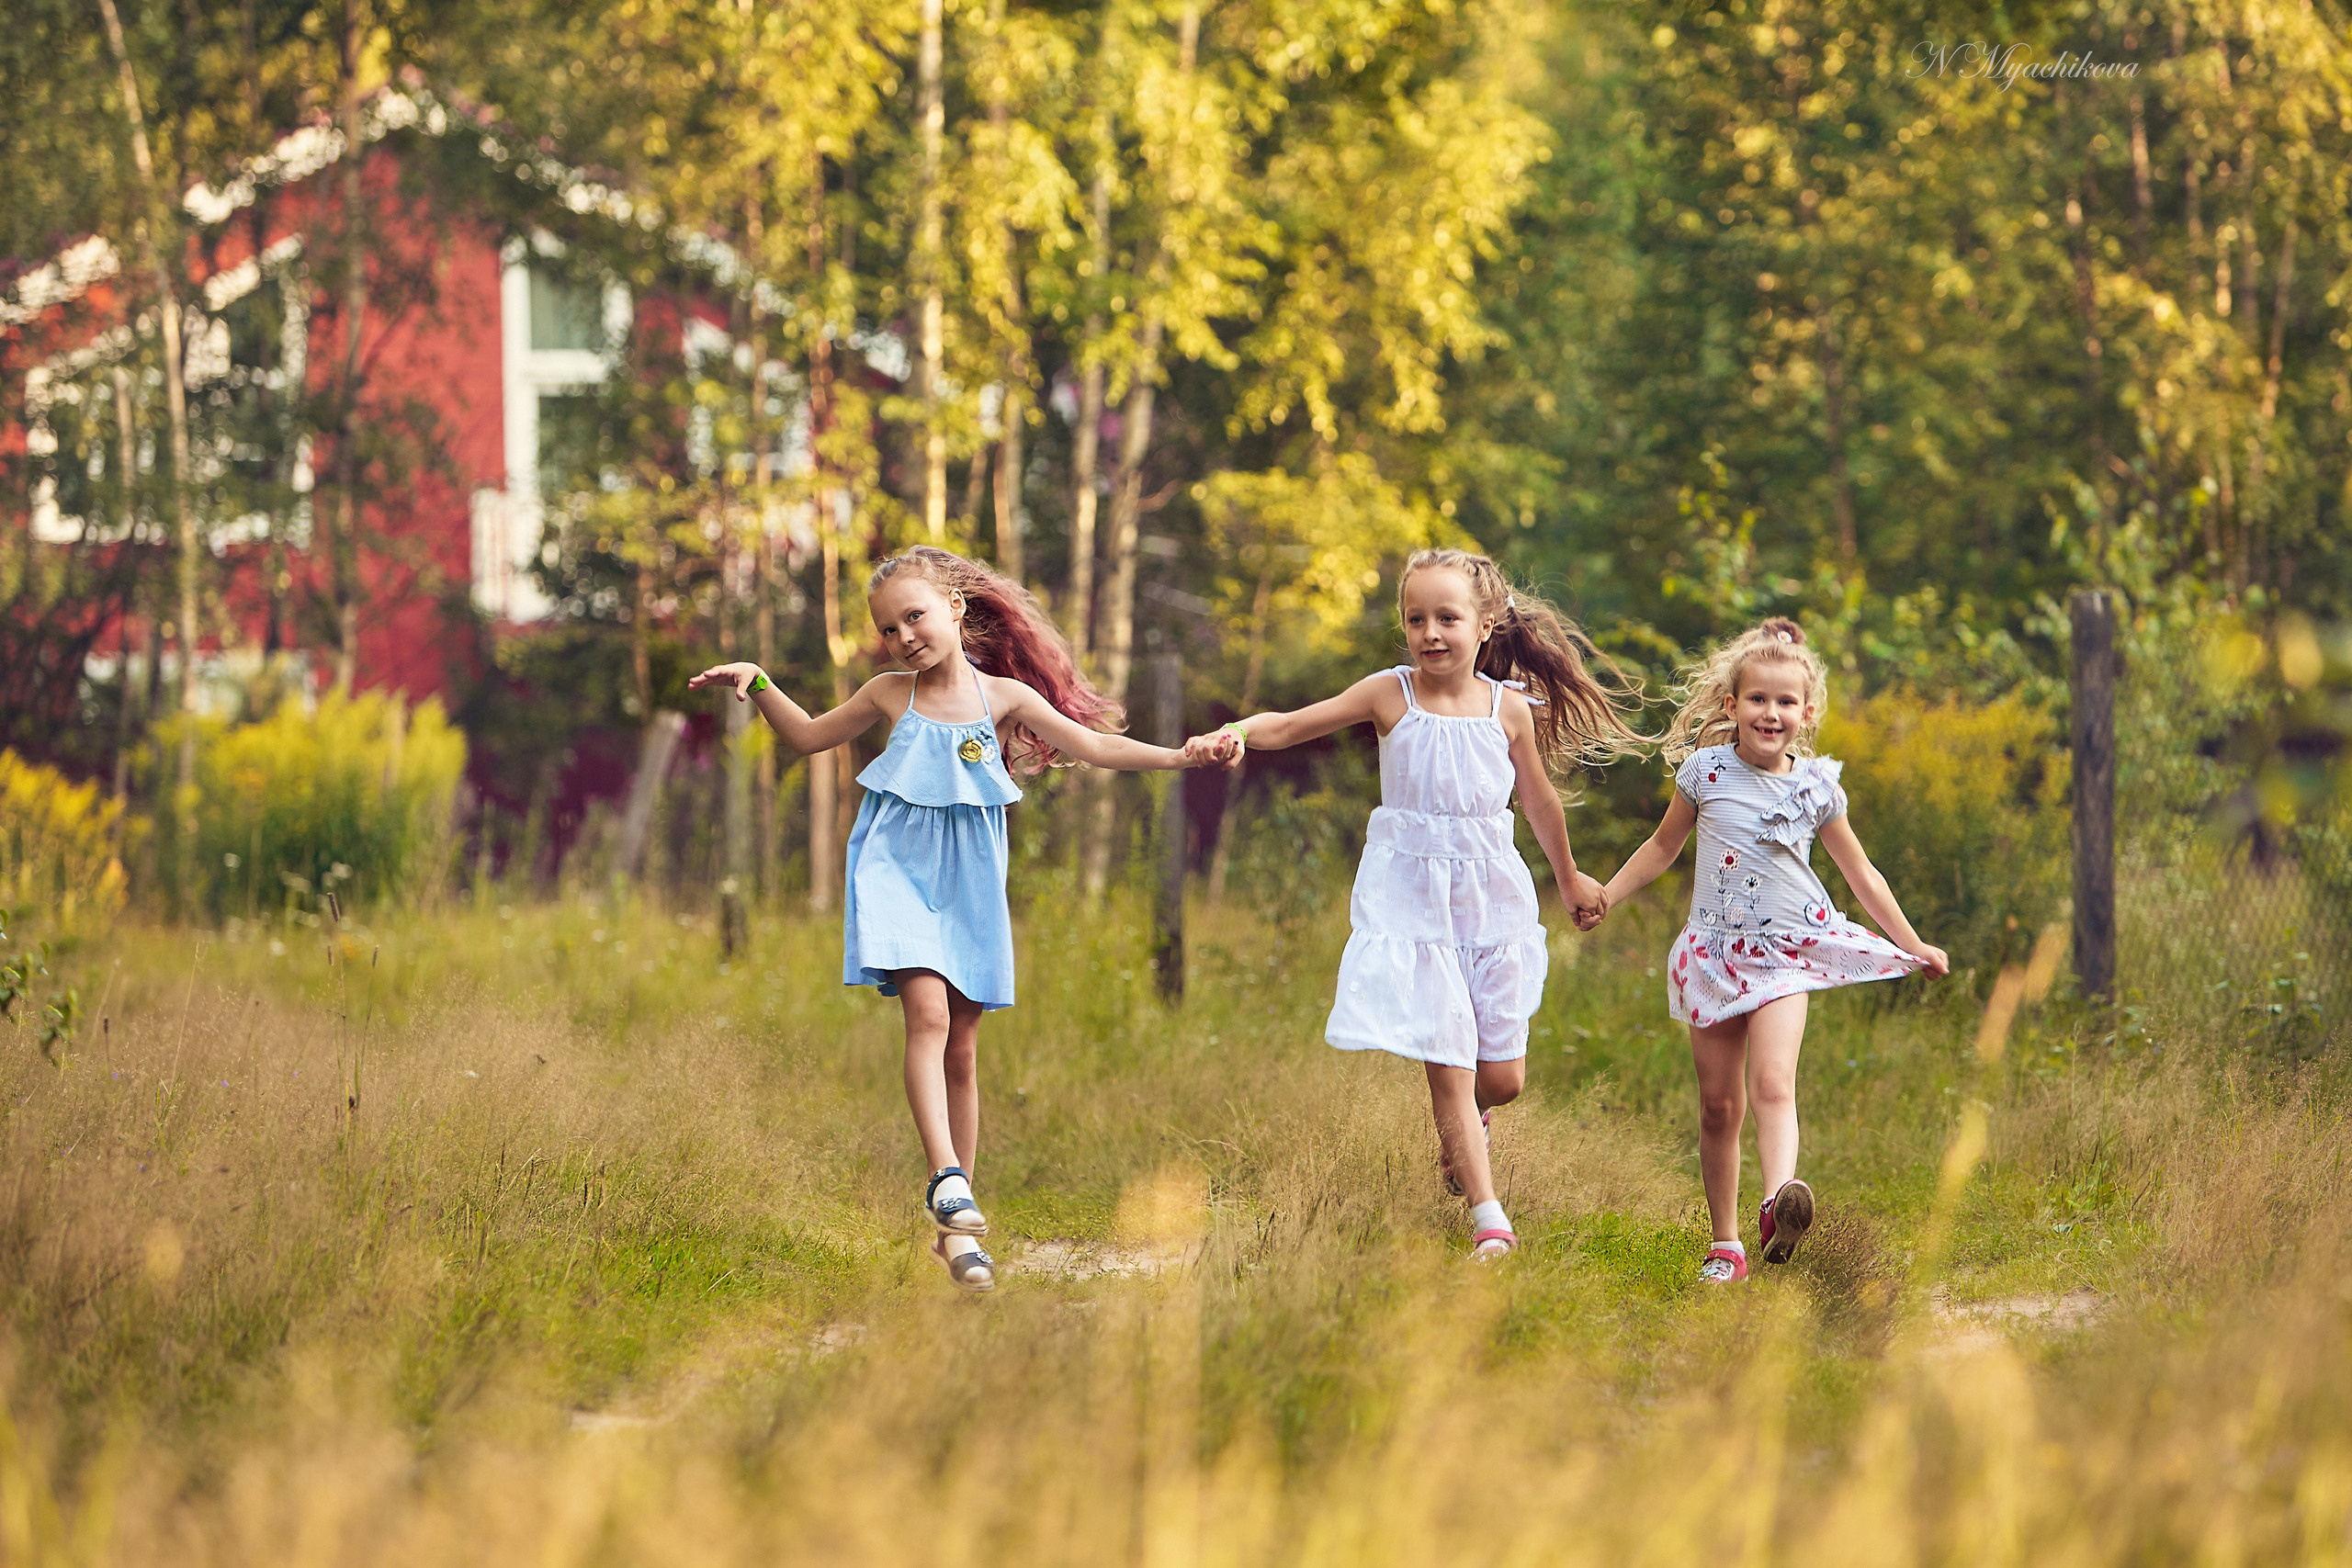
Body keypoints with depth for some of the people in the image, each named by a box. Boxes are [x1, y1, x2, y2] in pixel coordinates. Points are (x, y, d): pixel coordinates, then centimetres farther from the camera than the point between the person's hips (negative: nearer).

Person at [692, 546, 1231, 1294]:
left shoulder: (1002, 696, 3)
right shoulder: (890, 695, 5)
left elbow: (1090, 744, 4)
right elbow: (811, 735, 18)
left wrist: (1178, 756, -6)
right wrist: (758, 684, 6)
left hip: (968, 885, 1)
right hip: (900, 870, -1)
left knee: (962, 1048, 5)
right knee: (928, 1012, -24)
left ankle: (955, 1226, 13)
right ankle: (946, 1179, -33)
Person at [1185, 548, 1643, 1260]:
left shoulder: (1509, 707, 0)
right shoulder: (1390, 695, -6)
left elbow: (1538, 799, 14)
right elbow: (1292, 725, -8)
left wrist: (1569, 878, 27)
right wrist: (1232, 732, -28)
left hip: (1491, 896, 2)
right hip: (1412, 899, -2)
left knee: (1504, 1078, 6)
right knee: (1448, 1068, -9)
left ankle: (1461, 1130, 41)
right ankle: (1488, 1219, -4)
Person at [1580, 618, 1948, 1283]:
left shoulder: (1816, 786, 1)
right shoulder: (1705, 772, 1)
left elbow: (1861, 874, 13)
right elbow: (1662, 847, 17)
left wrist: (1911, 945, 15)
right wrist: (1605, 897, 9)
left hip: (1785, 952, -2)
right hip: (1715, 949, 2)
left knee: (1773, 1086, -22)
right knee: (1718, 1104, 5)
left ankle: (1779, 1202, -42)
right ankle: (1725, 1246, 13)